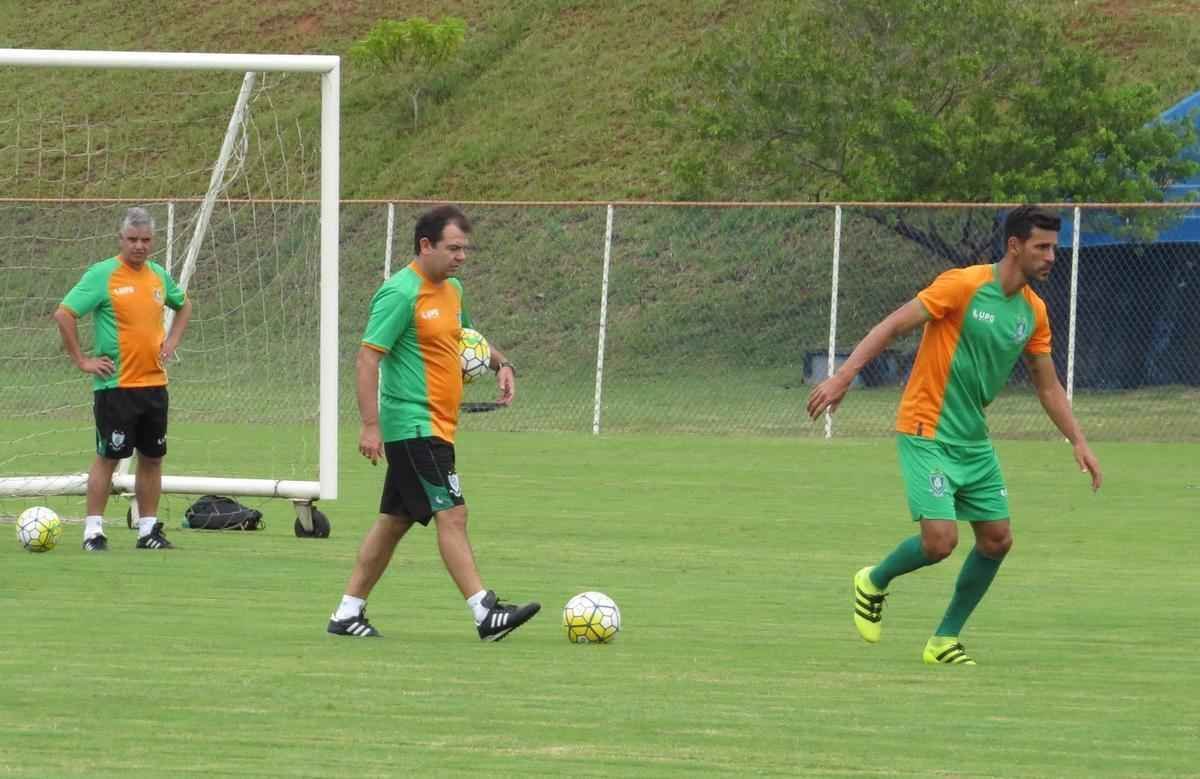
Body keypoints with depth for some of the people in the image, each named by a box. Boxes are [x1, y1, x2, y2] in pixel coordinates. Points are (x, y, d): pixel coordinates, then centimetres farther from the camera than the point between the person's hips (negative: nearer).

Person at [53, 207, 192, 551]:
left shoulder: (159, 275, 9)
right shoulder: (102, 275, -9)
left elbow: (184, 305, 29)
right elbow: (63, 314, -13)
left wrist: (172, 341, 13)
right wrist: (82, 361, -13)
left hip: (154, 383, 6)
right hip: (115, 385, -6)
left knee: (152, 458, 8)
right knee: (109, 457, -5)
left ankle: (148, 528, 16)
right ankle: (93, 531, 0)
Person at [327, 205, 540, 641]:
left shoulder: (451, 290, 13)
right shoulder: (400, 293, -14)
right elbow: (368, 358, -17)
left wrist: (500, 364, 12)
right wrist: (371, 426, -22)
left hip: (437, 426, 9)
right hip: (413, 425, -9)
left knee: (395, 521, 11)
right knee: (452, 514, -13)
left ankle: (348, 613, 17)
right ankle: (485, 614, -16)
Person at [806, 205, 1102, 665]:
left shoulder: (1033, 312, 6)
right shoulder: (963, 286, -15)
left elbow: (1048, 386, 16)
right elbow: (892, 326, -15)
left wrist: (1078, 442, 9)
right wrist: (843, 377, -23)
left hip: (973, 440, 7)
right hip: (926, 433, -7)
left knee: (997, 539, 2)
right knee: (940, 540, -17)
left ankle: (944, 641, 17)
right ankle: (873, 584, 14)